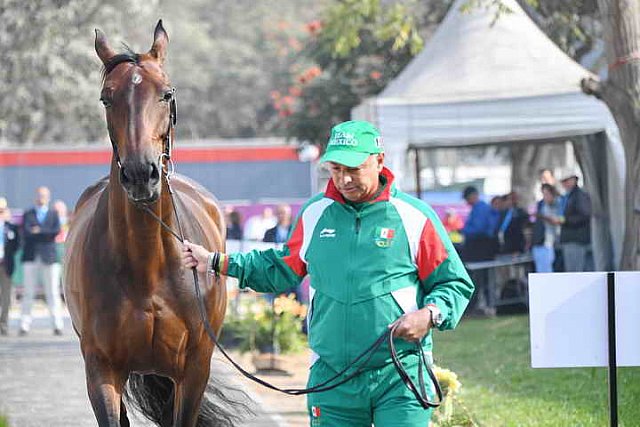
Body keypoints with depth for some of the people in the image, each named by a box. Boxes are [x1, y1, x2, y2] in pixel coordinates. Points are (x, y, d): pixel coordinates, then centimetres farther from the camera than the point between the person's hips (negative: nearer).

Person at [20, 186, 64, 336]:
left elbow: (56, 231, -4)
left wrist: (38, 231, -6)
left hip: (49, 257, 0)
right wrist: (46, 234, -12)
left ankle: (57, 325, -4)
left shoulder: (54, 214, 13)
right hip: (31, 257, 0)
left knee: (52, 292, -3)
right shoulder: (28, 214, 12)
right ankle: (25, 325, 0)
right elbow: (26, 232, -5)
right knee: (28, 292, -1)